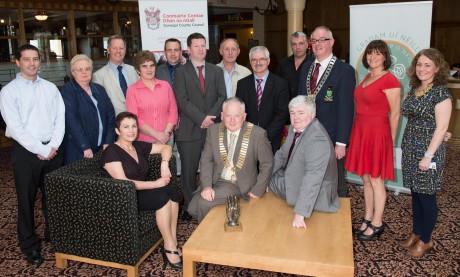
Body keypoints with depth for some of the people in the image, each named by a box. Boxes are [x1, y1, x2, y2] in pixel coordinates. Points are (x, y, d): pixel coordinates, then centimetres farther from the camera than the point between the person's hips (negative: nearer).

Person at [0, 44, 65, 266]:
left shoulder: (50, 88, 9)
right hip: (25, 151, -3)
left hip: (52, 149, 3)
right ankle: (29, 245, 22)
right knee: (26, 199, 7)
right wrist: (40, 150, -14)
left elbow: (60, 118, 4)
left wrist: (53, 146, -8)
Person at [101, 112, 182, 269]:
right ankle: (169, 248, -19)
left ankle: (173, 243, -17)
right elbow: (122, 182, -21)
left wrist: (164, 164, -5)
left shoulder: (138, 146, 9)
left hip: (141, 193, 7)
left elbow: (166, 148, 17)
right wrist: (155, 184, -21)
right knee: (162, 195, -27)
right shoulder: (111, 152, -12)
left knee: (172, 191, -19)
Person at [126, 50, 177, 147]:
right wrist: (156, 135, -13)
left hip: (166, 139, 2)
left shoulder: (165, 85, 7)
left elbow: (173, 111, 5)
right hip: (144, 140, -2)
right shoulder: (132, 90, -1)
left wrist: (166, 133, -8)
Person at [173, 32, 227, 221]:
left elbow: (222, 97, 6)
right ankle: (189, 207, 15)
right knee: (189, 170, 3)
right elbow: (183, 101, -6)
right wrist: (201, 119, -13)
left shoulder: (216, 71, 15)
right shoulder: (181, 72, 5)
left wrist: (211, 117, -9)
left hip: (213, 127, 2)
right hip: (189, 130, -2)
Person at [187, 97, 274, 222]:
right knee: (192, 209, -9)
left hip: (240, 185, -4)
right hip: (215, 181, 4)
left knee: (203, 203, -20)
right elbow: (206, 160, 1)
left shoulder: (258, 134, -14)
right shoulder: (213, 130, -2)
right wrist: (206, 186, -12)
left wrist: (257, 191, -7)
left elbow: (267, 165, -5)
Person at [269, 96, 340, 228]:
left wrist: (300, 213, -39)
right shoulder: (295, 128, -4)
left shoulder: (317, 139, -33)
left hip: (315, 195, -8)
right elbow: (282, 154, 11)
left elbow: (312, 179, -38)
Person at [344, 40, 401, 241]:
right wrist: (360, 131, 12)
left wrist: (391, 140, -4)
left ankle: (377, 224, 18)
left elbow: (395, 114, -9)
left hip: (377, 133, -7)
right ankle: (367, 219, 27)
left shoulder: (389, 80, -12)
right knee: (366, 179, 14)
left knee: (376, 180, 3)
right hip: (360, 132, 8)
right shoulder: (367, 77, 11)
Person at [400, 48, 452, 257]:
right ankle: (416, 233, 31)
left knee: (426, 196, 5)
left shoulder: (441, 93, -13)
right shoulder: (414, 90, 8)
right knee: (415, 194, 16)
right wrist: (407, 144, 9)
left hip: (428, 150, -7)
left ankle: (425, 240, 21)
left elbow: (441, 128, -15)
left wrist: (428, 156, -17)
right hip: (410, 148, 7)